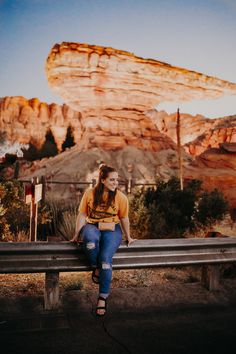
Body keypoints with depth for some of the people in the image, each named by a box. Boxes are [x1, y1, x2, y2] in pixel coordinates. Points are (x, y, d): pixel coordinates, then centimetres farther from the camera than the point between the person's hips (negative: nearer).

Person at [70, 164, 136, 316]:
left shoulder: (121, 197, -4)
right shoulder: (90, 193, -4)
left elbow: (124, 218, 7)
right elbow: (82, 214, 2)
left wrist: (128, 237, 16)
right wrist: (77, 235, 3)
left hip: (112, 230, 0)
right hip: (92, 227, 0)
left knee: (105, 258, -26)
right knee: (91, 238, -39)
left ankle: (103, 298, -11)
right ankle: (95, 268, -12)